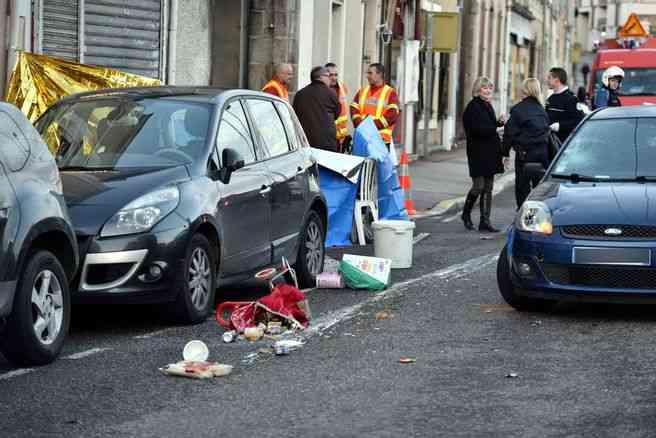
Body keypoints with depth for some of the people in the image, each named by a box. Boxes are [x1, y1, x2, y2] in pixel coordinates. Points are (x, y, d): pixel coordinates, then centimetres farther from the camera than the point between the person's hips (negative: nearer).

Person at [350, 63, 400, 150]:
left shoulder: (390, 93, 3)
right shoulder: (362, 91, 18)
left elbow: (393, 114, -8)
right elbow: (354, 110, 10)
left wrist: (374, 125, -17)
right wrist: (360, 124, -10)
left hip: (381, 139, -4)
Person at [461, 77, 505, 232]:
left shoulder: (488, 106, 17)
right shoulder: (473, 107, -10)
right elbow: (478, 129, -19)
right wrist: (497, 124, -14)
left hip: (490, 153, 8)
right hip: (478, 153, -8)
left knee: (488, 188, 6)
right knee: (478, 186, -7)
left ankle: (485, 221, 8)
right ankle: (466, 214, 15)